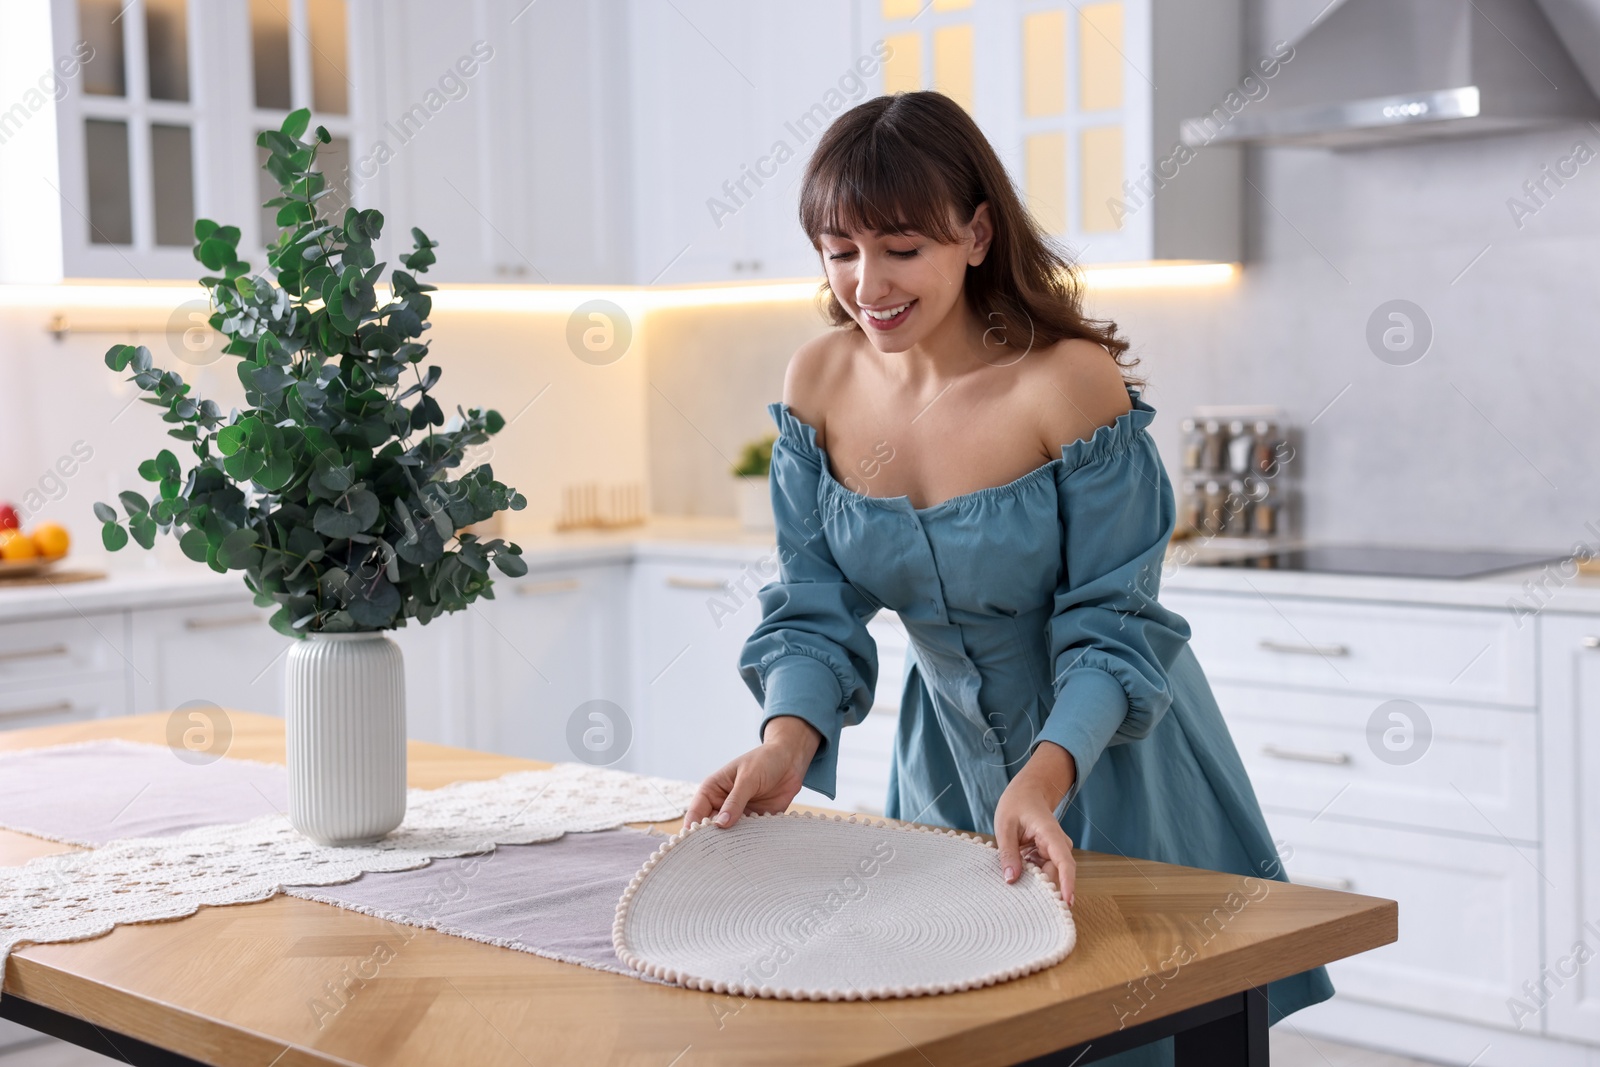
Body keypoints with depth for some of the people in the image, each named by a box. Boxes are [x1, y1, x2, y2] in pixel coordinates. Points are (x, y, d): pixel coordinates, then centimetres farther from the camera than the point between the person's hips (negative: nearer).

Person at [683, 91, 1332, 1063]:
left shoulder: (1069, 382, -26)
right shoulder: (820, 383, -11)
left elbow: (1112, 629, -23)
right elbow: (818, 607, -9)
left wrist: (1045, 775, -40)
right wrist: (788, 738, -28)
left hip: (1106, 753, -4)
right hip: (947, 758, 4)